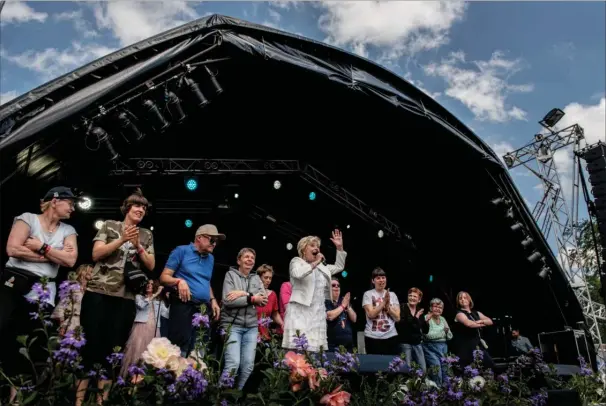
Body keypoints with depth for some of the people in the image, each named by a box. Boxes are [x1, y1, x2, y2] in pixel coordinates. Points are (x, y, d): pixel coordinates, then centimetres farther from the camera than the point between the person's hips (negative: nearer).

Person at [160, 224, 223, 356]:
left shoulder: (210, 258, 18)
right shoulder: (182, 251, -2)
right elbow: (164, 277, -5)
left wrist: (213, 300, 11)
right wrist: (179, 281, -25)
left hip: (204, 309, 7)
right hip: (183, 306, -6)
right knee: (179, 349, -12)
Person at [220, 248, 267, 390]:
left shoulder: (256, 278, 14)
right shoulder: (231, 274, 2)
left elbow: (264, 299, -2)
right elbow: (227, 300, -12)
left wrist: (243, 294, -14)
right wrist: (252, 299, -11)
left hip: (251, 326, 4)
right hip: (232, 324, -4)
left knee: (248, 365, 3)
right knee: (233, 363, -15)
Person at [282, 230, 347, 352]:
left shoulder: (321, 266, 22)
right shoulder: (296, 261, 2)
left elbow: (339, 267, 28)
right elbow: (298, 273, -20)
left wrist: (339, 247, 19)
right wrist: (315, 263, -11)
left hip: (318, 313, 7)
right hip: (301, 312, -7)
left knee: (316, 349, 4)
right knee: (299, 348, -13)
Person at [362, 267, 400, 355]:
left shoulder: (392, 295, 9)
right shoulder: (368, 294, -1)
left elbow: (397, 318, 5)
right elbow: (371, 314, -11)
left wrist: (387, 305, -9)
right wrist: (384, 302, -12)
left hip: (391, 336, 3)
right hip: (373, 337, -3)